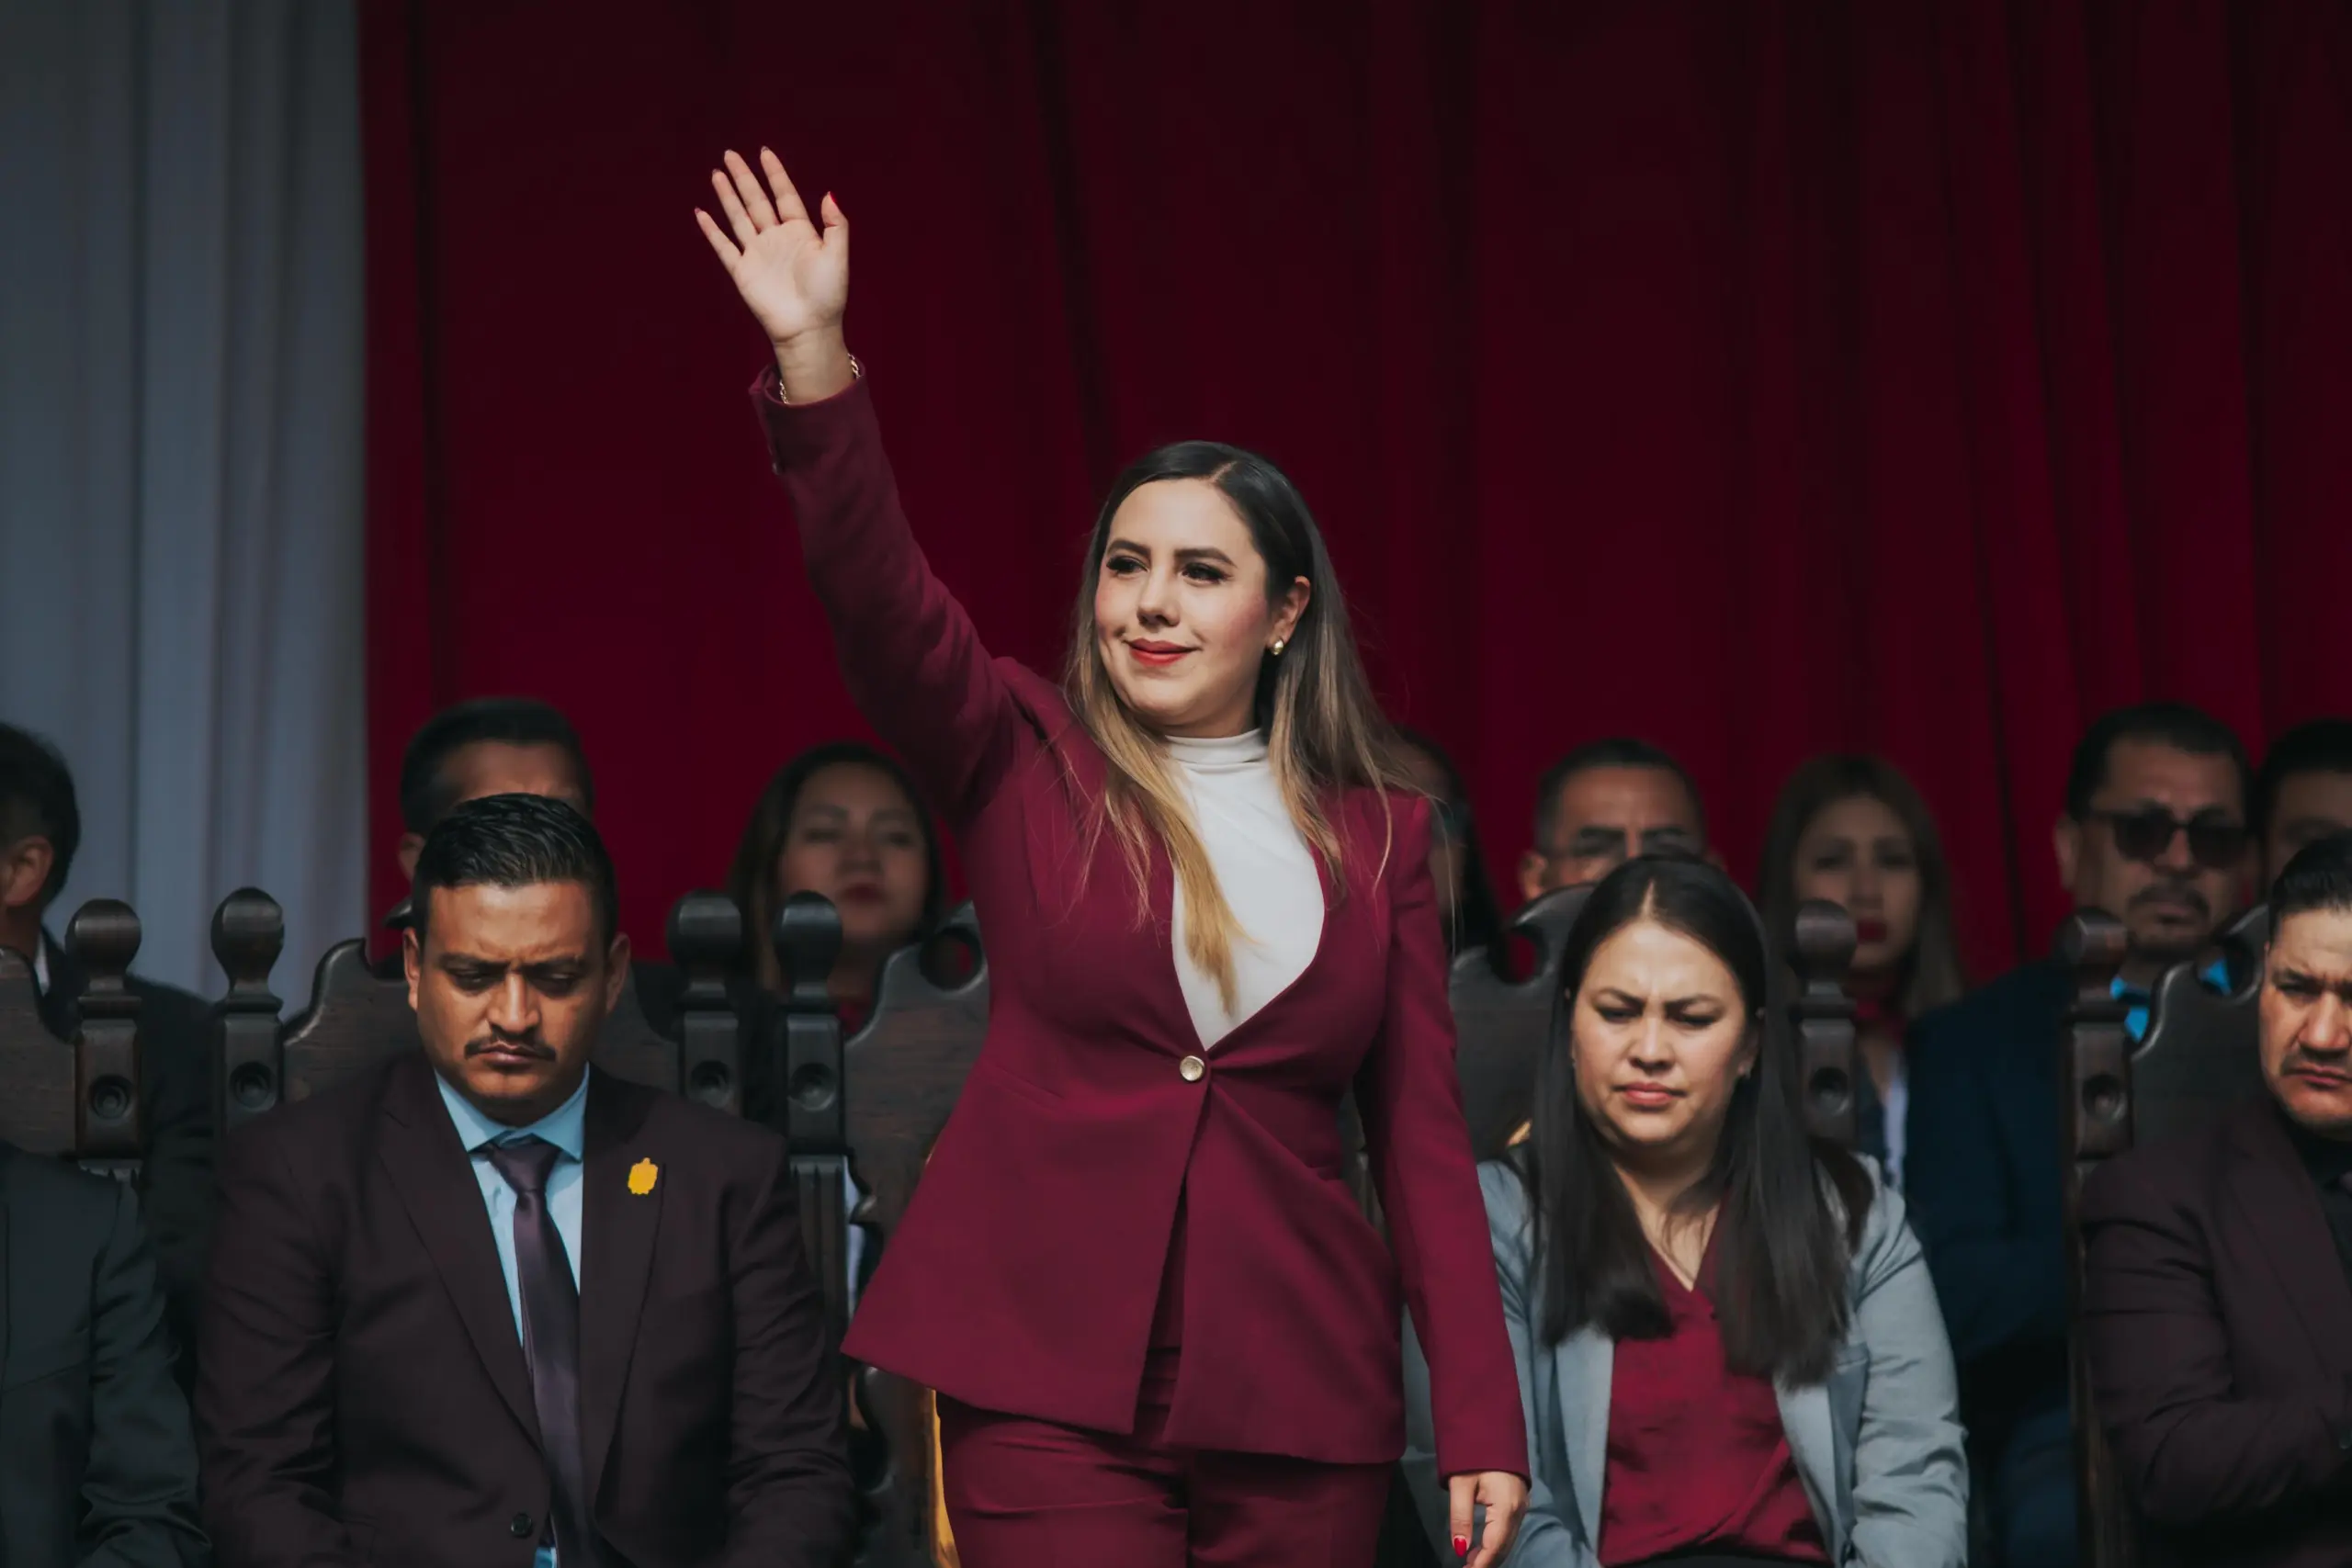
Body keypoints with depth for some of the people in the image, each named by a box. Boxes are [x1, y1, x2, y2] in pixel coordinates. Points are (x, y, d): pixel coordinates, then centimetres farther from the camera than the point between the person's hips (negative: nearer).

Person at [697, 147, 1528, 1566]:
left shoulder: (1377, 832, 9)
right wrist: (814, 355, -27)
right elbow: (883, 599, -12)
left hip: (1303, 1403, 2)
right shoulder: (1027, 766, 5)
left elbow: (1425, 1133, 7)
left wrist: (1484, 1427, 0)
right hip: (1052, 1383, -2)